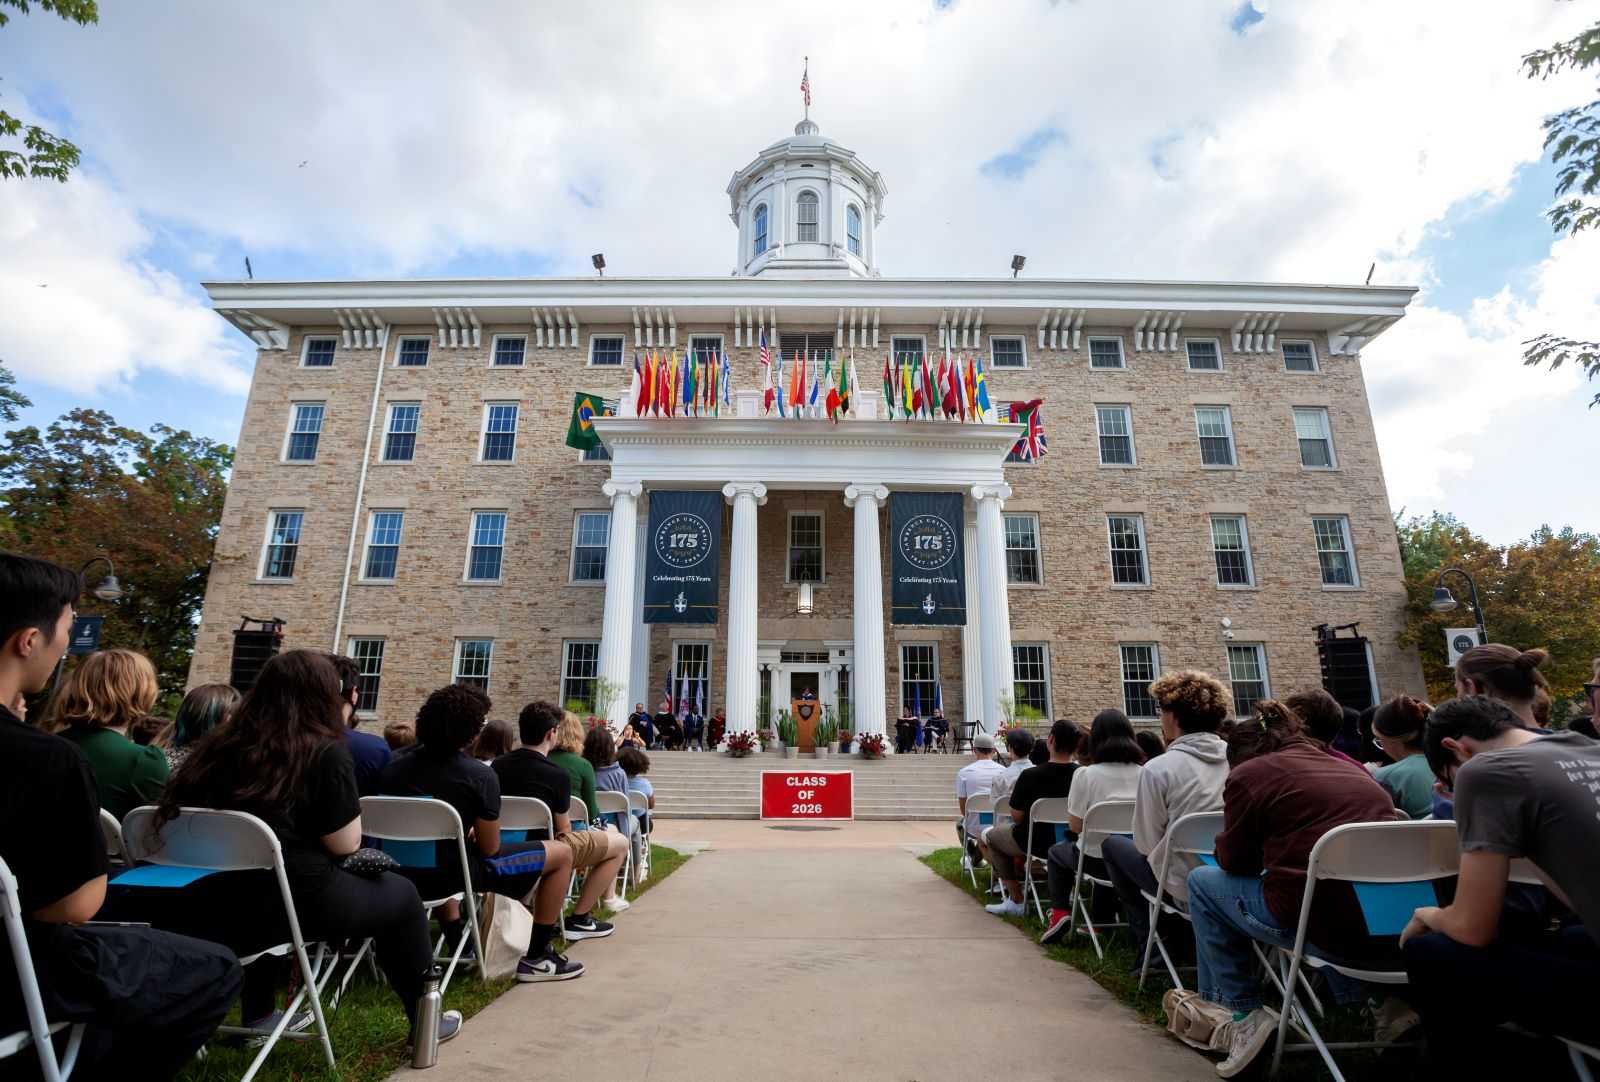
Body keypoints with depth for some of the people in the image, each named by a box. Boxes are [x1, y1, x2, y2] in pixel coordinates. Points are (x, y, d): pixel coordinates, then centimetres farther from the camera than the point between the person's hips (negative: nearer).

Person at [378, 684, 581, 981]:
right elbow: (490, 849, -10)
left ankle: (454, 935, 39)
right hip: (452, 874, -7)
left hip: (404, 873, 7)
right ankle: (536, 958, 11)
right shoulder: (480, 775, -16)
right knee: (562, 853, 5)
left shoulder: (394, 767, 3)